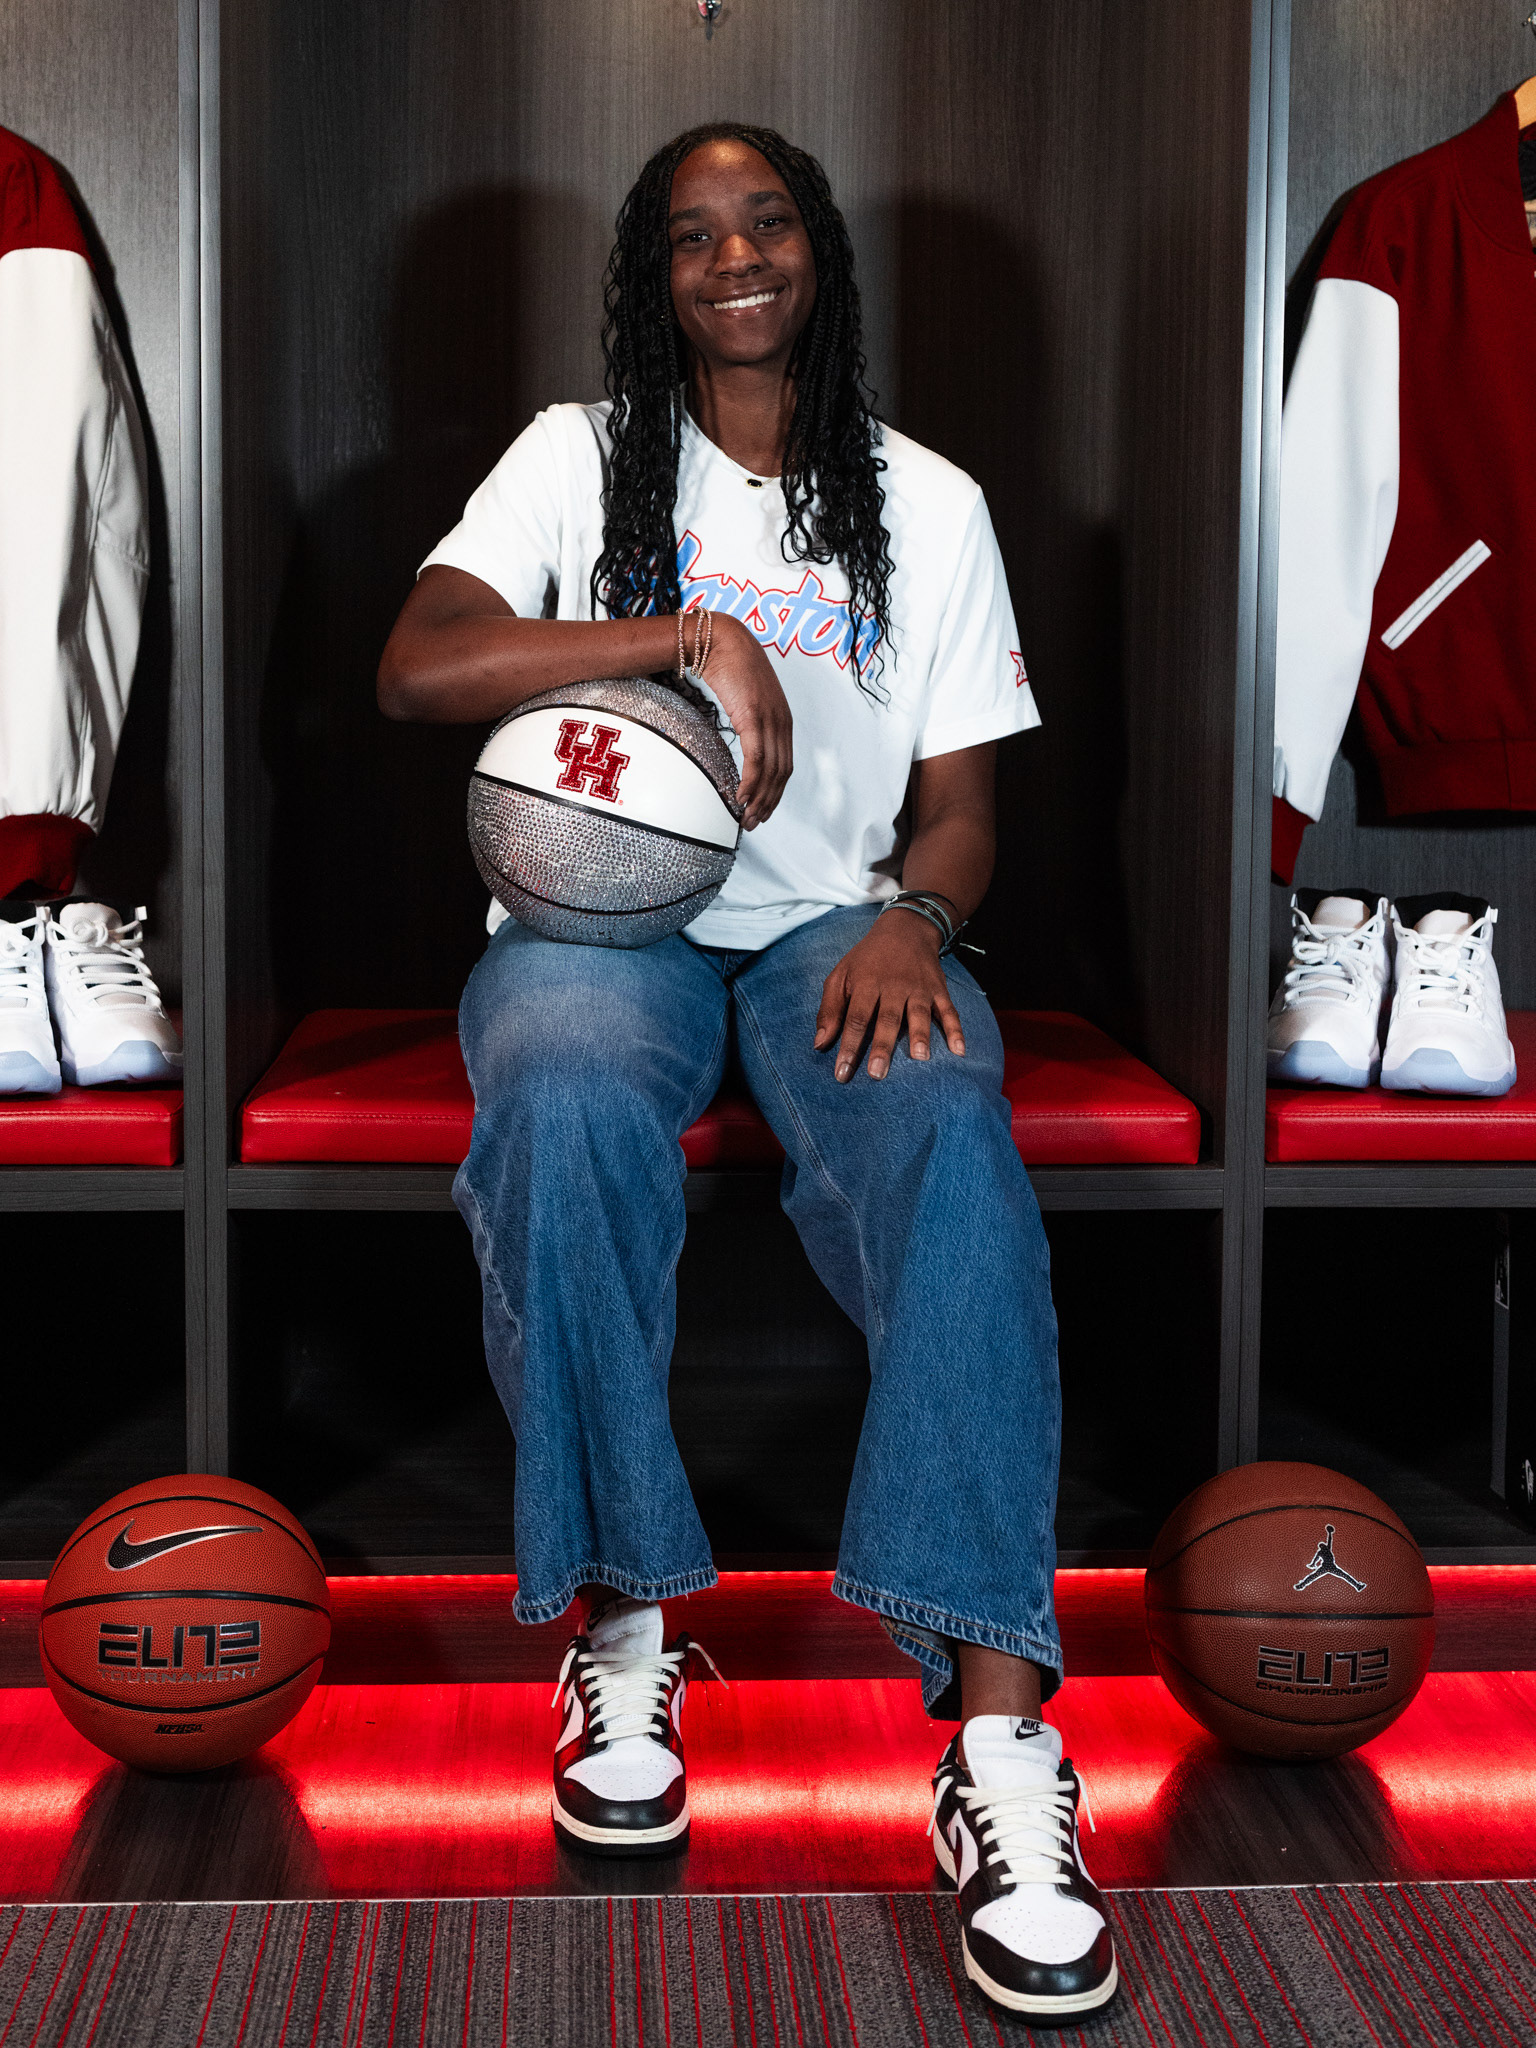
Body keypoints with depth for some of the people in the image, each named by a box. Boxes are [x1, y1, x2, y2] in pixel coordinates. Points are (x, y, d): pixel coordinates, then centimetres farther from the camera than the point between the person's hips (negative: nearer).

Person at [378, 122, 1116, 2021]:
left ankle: (999, 1739, -41)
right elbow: (416, 669, -8)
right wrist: (696, 637, -16)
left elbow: (959, 806, 9)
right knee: (566, 1108, -38)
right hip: (607, 913, 0)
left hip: (835, 925, 1)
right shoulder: (580, 457, 10)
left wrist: (911, 918, -14)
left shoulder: (928, 504, 13)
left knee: (951, 1137, -34)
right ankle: (624, 1623, -21)